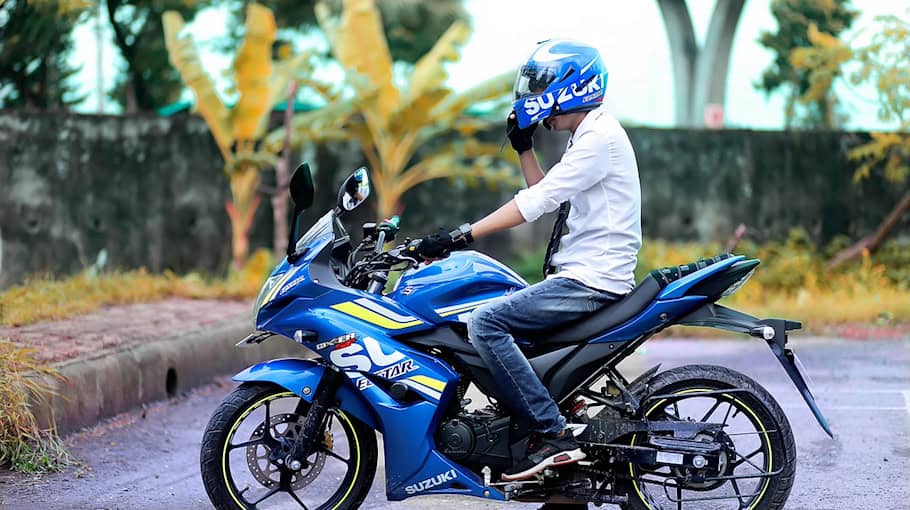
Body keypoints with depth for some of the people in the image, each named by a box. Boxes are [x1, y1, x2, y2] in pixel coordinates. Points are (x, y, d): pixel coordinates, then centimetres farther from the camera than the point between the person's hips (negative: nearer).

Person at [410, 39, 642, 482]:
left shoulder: (599, 137, -14)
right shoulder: (589, 135, 19)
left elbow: (537, 201, -22)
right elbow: (546, 195, 29)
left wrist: (461, 237, -25)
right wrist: (523, 147, 17)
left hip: (593, 280, -11)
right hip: (581, 275, 11)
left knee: (485, 323, -21)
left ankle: (552, 434, -22)